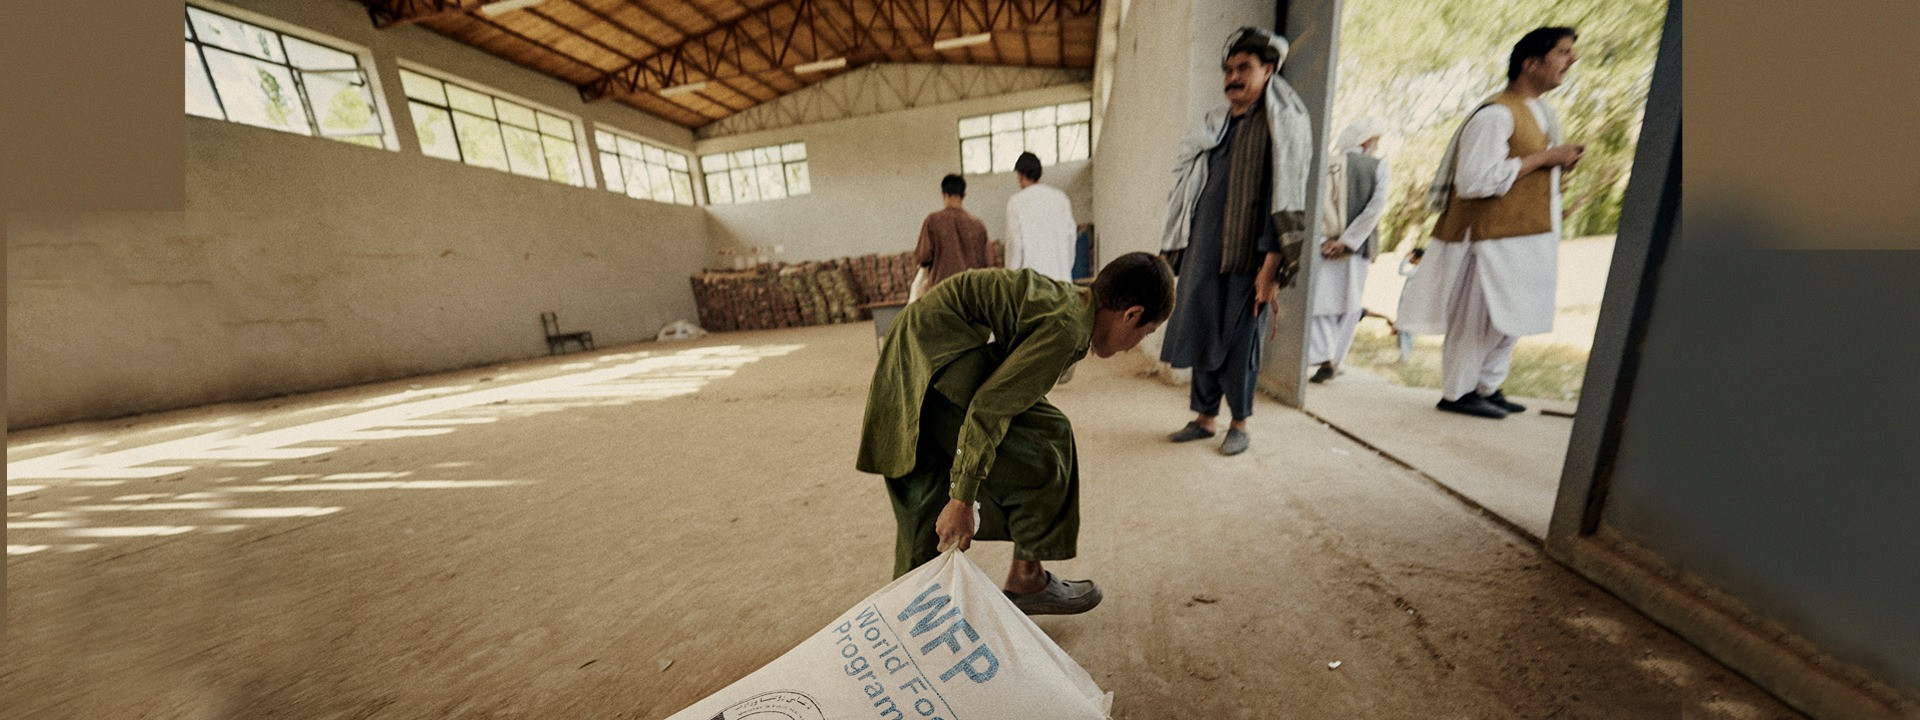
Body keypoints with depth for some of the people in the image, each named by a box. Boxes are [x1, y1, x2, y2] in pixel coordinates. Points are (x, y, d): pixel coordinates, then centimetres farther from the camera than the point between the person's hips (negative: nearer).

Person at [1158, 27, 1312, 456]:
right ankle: (1205, 418, 20)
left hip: (1245, 257, -5)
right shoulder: (1212, 127, 16)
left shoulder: (1283, 126, 0)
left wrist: (1271, 266, -16)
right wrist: (1171, 251, 11)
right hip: (1202, 253, 5)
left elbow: (1288, 200, -8)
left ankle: (1239, 425, 17)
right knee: (1200, 336, 6)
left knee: (1240, 341, 0)